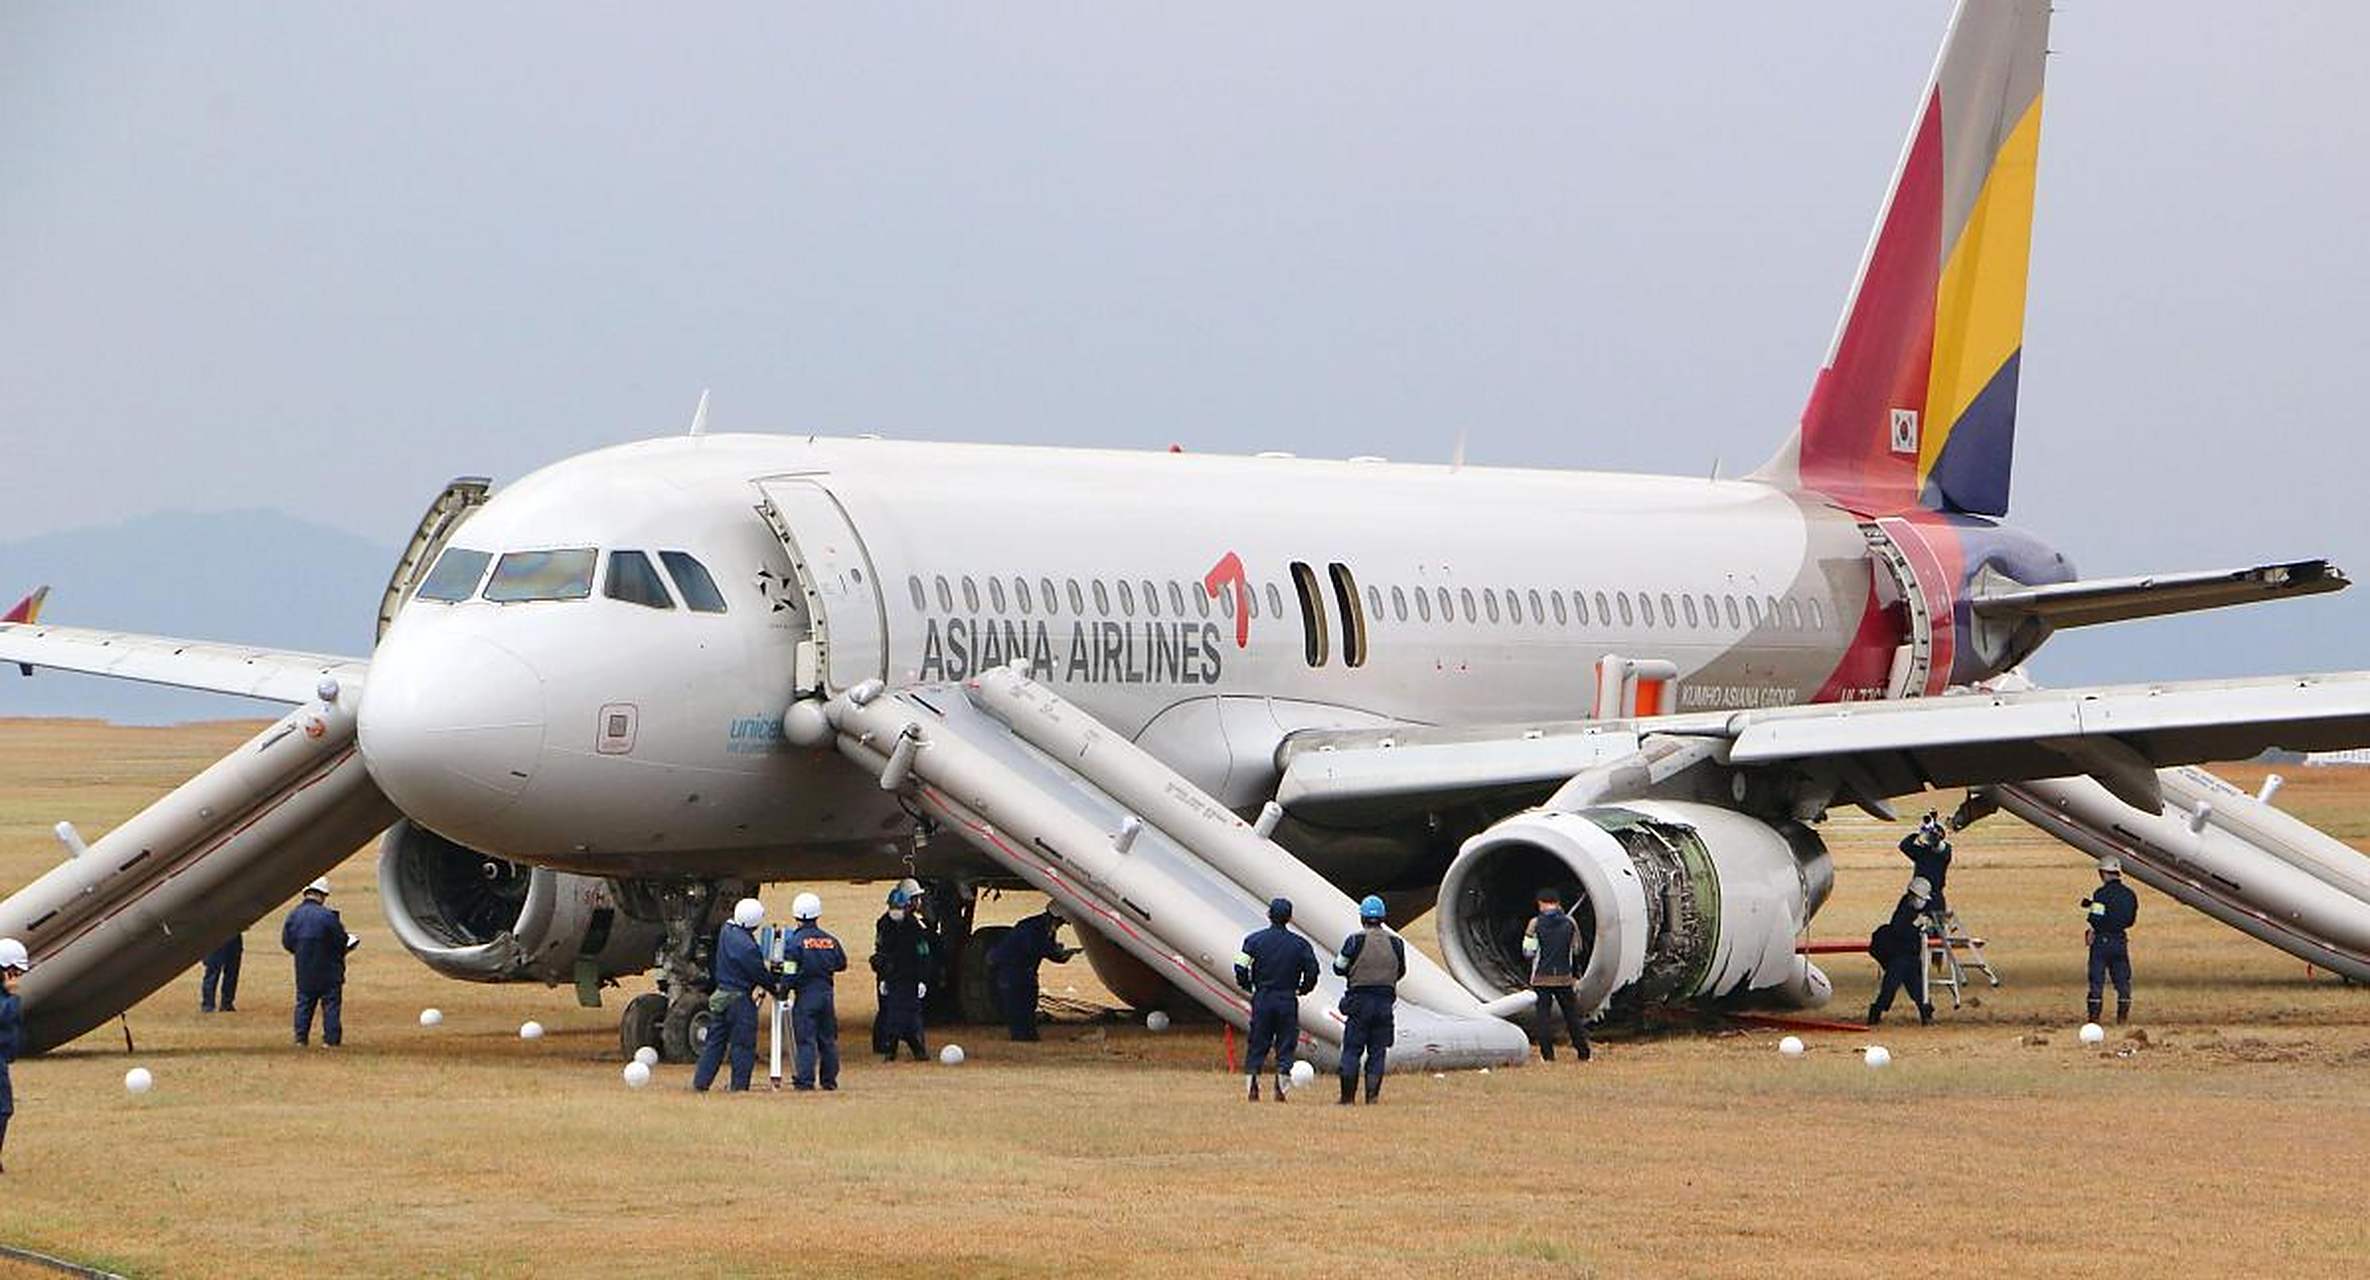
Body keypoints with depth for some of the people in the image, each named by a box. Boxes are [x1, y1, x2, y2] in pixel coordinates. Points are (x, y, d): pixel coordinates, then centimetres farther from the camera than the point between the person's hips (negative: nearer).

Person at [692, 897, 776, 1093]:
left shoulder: (726, 929, 1)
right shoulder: (746, 946, -23)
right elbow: (760, 974, -12)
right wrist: (774, 988, 6)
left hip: (721, 994, 8)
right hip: (740, 998, -8)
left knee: (715, 1040, 13)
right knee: (743, 1043, 1)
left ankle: (700, 1082, 13)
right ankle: (739, 1085, 2)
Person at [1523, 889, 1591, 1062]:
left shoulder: (1536, 924, -7)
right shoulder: (1570, 923, 1)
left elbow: (1527, 951, -5)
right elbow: (1576, 951, 10)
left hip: (1542, 977, -2)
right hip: (1564, 977, 2)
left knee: (1543, 1015, 4)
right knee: (1572, 1015, 11)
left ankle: (1547, 1054, 0)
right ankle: (1583, 1052, 13)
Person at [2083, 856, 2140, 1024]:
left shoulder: (2102, 894, -13)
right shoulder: (2130, 894, 7)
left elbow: (2096, 919, -19)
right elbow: (2131, 919, 14)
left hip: (2102, 940, -5)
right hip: (2121, 940, 5)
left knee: (2097, 979, 0)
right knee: (2122, 979, 10)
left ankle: (2094, 1015, -1)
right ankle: (2123, 1014, 8)